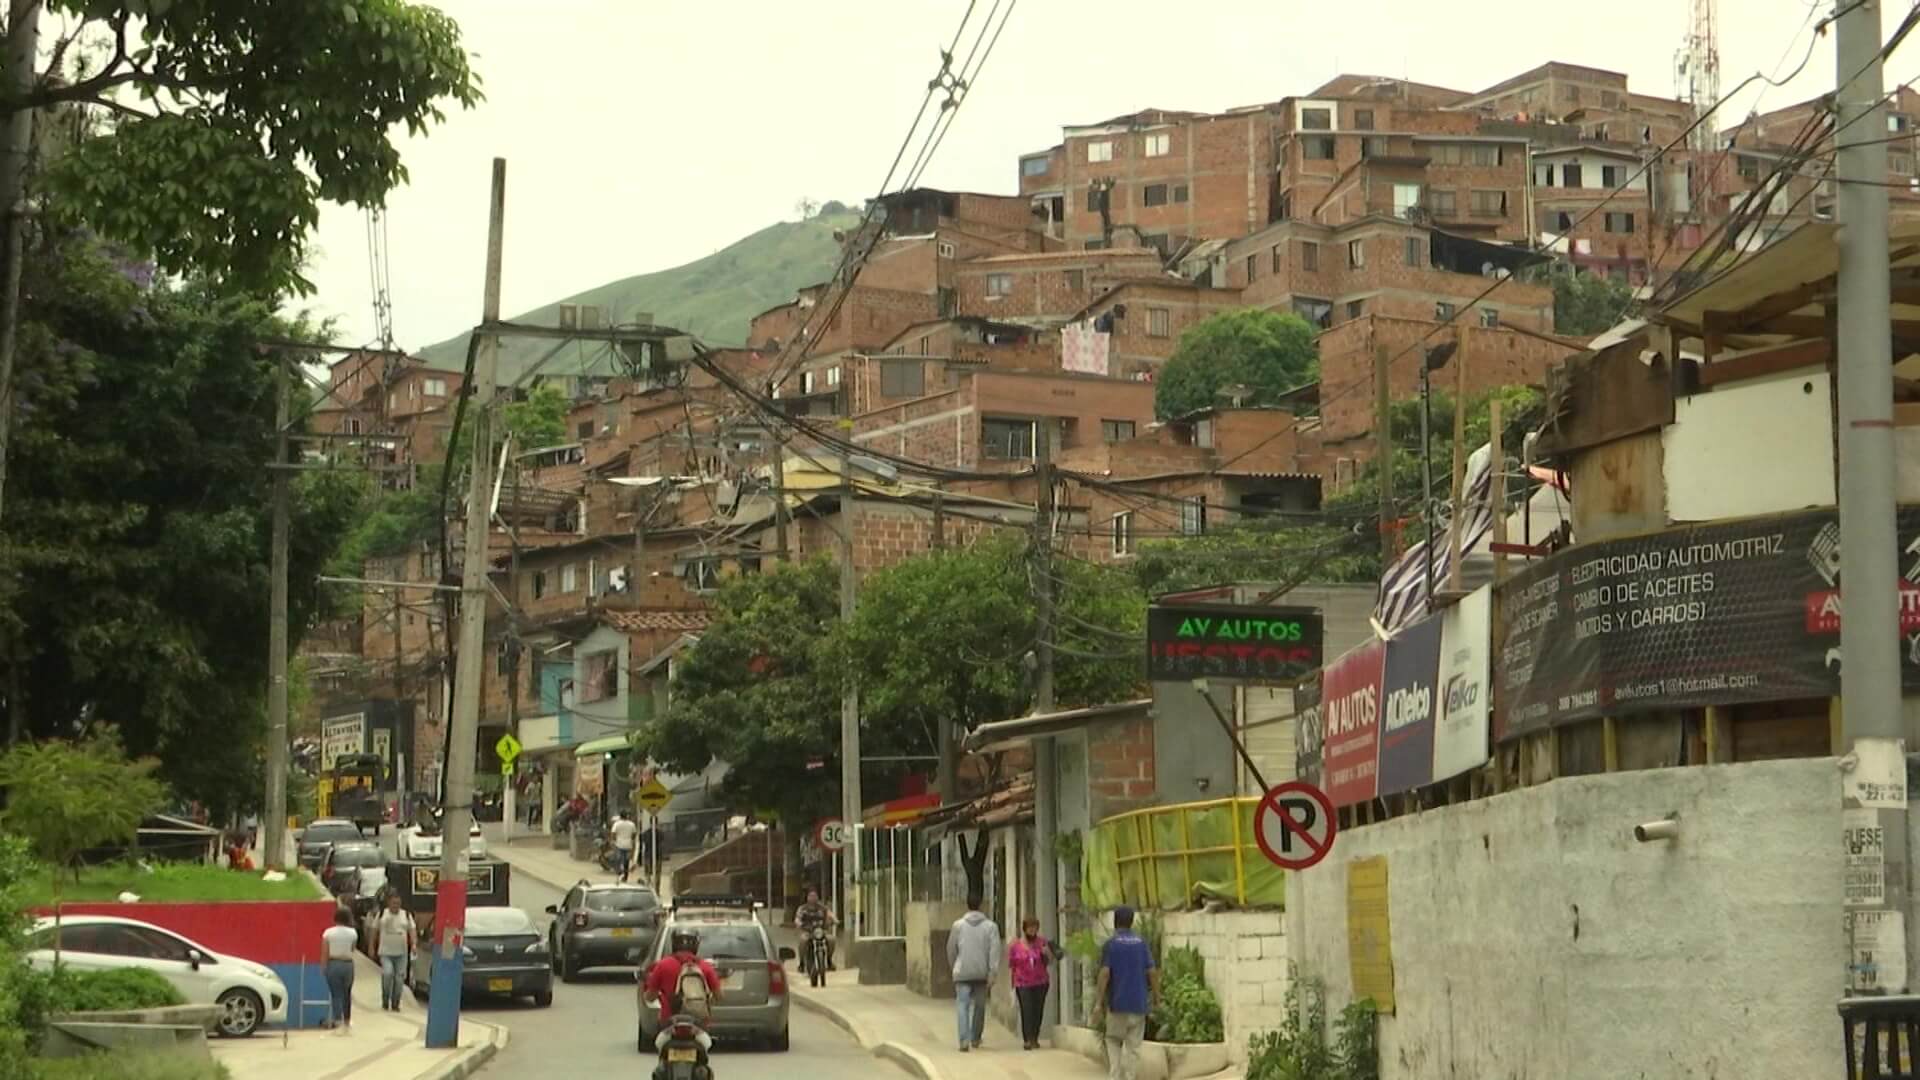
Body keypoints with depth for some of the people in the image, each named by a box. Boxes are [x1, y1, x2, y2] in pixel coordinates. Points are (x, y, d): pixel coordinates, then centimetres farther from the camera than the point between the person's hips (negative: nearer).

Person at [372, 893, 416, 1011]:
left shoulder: (407, 915, 6)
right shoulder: (382, 914, 3)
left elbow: (412, 930, 0)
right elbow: (375, 931, 9)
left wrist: (413, 944, -15)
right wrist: (373, 947, 8)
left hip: (401, 953, 2)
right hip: (385, 952, -2)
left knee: (399, 978, 1)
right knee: (387, 973, -20)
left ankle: (395, 1004, 12)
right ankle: (385, 1001, -2)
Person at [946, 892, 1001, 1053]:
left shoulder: (958, 925, 1)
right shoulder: (990, 926, 1)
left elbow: (951, 948, 8)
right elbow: (995, 949, -8)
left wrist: (954, 966, 24)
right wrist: (992, 972, -9)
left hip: (962, 972, -1)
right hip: (982, 973, 1)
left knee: (962, 1005, -4)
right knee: (979, 1006, 16)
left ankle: (964, 1040, -20)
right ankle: (975, 1039, 27)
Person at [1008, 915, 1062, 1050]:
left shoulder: (1042, 942, 6)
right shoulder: (1015, 945, 1)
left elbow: (1050, 961, 11)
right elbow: (1011, 966, 5)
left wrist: (1048, 953, -12)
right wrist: (1012, 986, 4)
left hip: (1040, 983, 2)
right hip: (1023, 984, -2)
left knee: (1038, 1011, 3)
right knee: (1026, 1011, -12)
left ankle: (1035, 1039, 15)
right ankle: (1027, 1040, -10)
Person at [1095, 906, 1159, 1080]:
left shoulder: (1110, 944, -5)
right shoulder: (1141, 943, 3)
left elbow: (1105, 973, -12)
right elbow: (1152, 971, -2)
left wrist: (1098, 1002, -11)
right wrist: (1157, 995, 10)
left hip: (1117, 1002, -2)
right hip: (1138, 1003, 2)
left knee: (1113, 1040, 15)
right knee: (1133, 1046, 6)